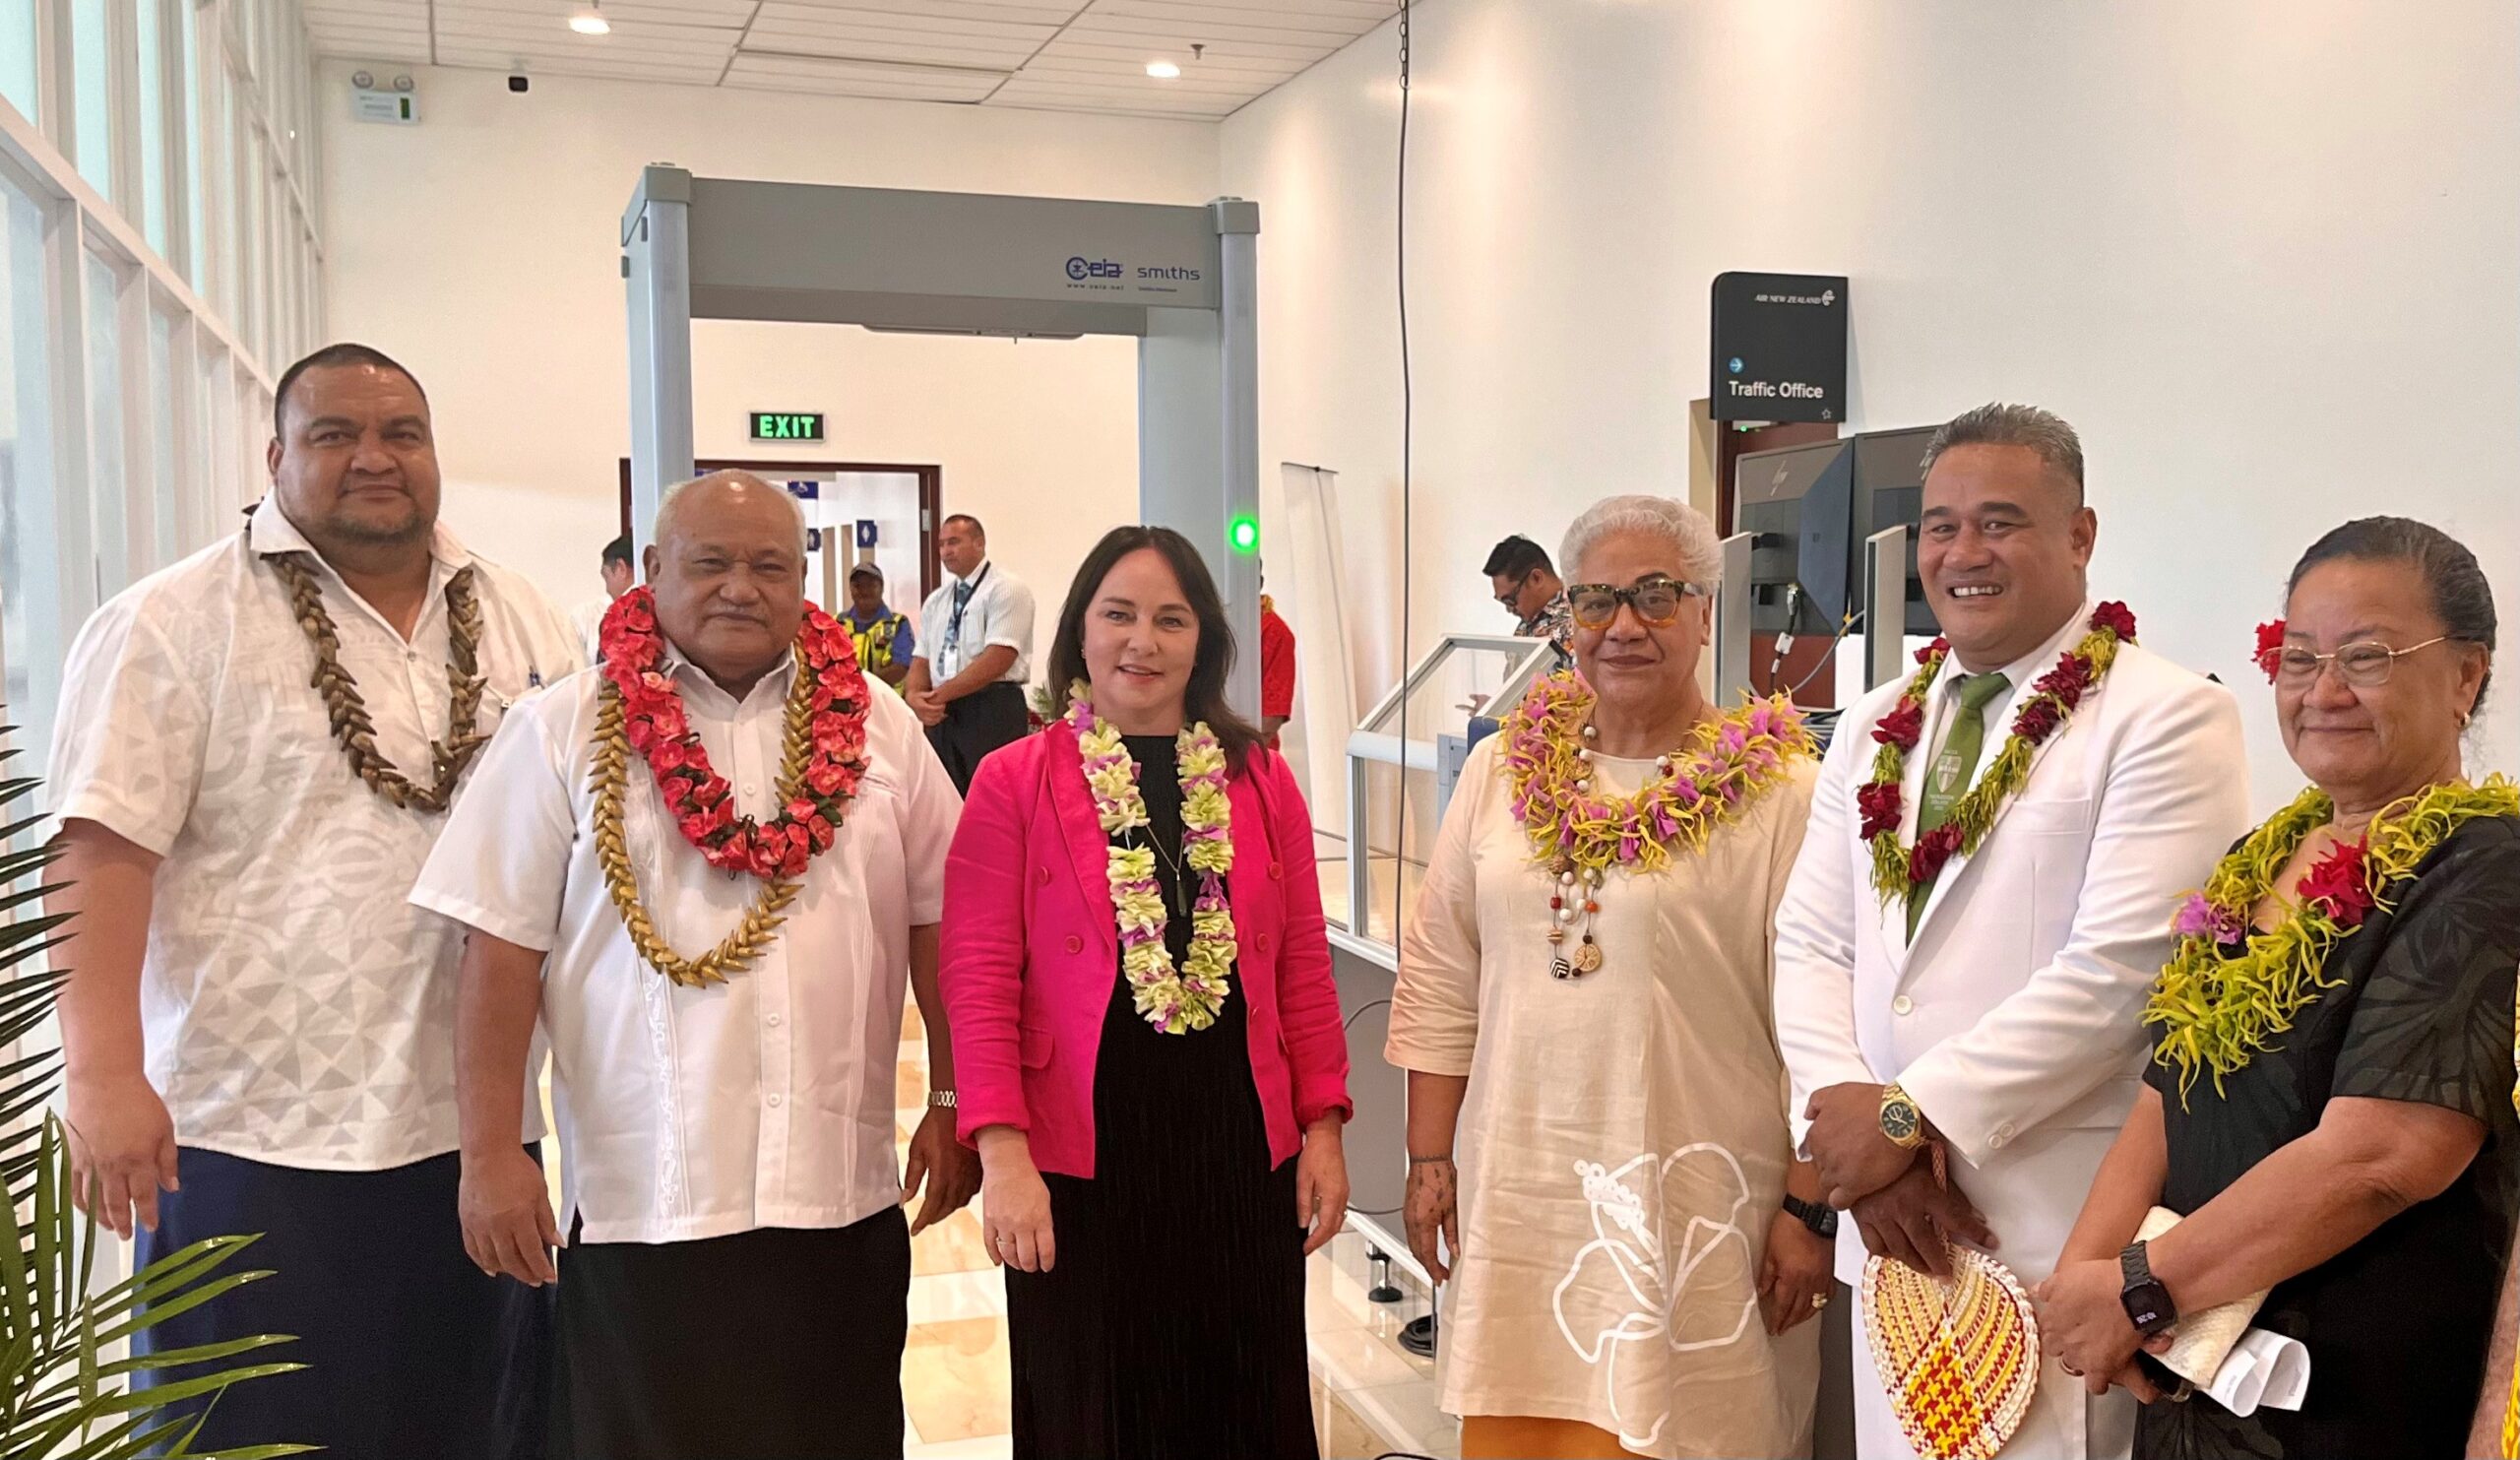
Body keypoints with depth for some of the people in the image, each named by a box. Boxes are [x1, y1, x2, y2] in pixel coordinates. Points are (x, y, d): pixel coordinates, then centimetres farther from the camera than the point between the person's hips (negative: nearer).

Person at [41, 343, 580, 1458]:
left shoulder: (519, 618, 10)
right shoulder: (173, 626, -5)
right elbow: (101, 855, -11)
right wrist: (105, 1074, -19)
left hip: (476, 1125, 5)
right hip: (262, 1137, -4)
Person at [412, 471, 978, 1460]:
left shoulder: (876, 725, 7)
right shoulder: (565, 731, 0)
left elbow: (938, 924, 9)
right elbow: (503, 951, -2)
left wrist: (954, 1105, 7)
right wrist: (491, 1155, -6)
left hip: (842, 1193, 2)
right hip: (644, 1200, -2)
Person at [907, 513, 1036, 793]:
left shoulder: (1005, 590, -5)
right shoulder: (935, 601, 18)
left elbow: (998, 658, -15)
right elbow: (922, 660, 16)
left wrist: (939, 694, -14)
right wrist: (914, 695, -7)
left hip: (993, 710, -7)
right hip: (943, 713, 7)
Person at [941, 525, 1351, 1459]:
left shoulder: (1260, 780, 7)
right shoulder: (1014, 782, -3)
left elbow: (1304, 967, 9)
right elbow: (978, 976, -7)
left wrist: (1322, 1128, 5)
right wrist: (1001, 1151, -14)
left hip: (1241, 1147, 3)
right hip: (1079, 1159, -2)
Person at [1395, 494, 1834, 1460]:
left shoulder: (1781, 792, -7)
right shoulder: (1503, 768, 6)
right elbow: (1438, 980, 9)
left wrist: (1808, 1208, -7)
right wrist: (1430, 1157, 8)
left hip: (1696, 1200, -4)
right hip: (1516, 1190, 4)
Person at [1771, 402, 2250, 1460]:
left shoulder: (2167, 718, -7)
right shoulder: (1876, 727, 12)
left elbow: (2119, 967, -16)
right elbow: (1810, 946, 8)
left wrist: (1910, 1113, -15)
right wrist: (1853, 1116, -8)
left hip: (2070, 1225, -5)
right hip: (1893, 1216, 6)